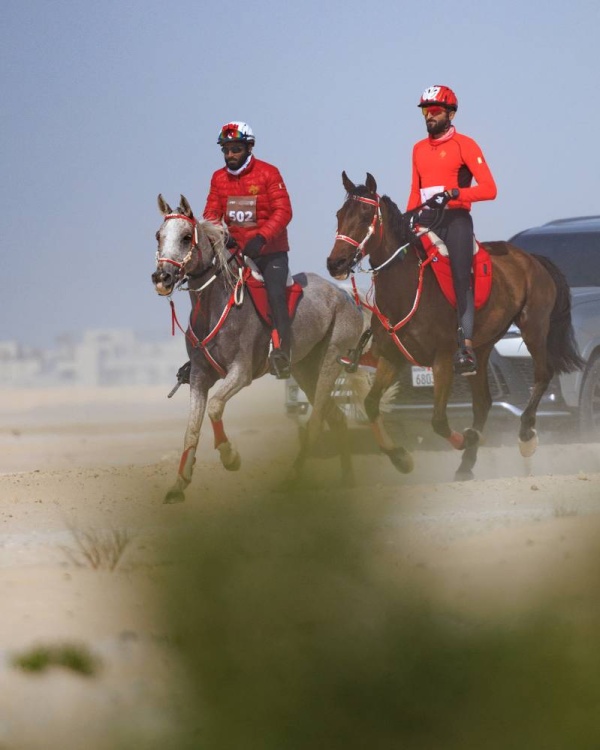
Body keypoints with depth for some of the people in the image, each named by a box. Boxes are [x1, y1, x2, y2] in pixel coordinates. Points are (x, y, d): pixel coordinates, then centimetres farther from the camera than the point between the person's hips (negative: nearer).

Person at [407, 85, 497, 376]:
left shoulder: (464, 145, -2)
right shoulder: (419, 149, 16)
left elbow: (489, 188, -10)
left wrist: (453, 193, -21)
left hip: (455, 220, -6)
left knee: (460, 280, -10)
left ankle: (466, 348, -15)